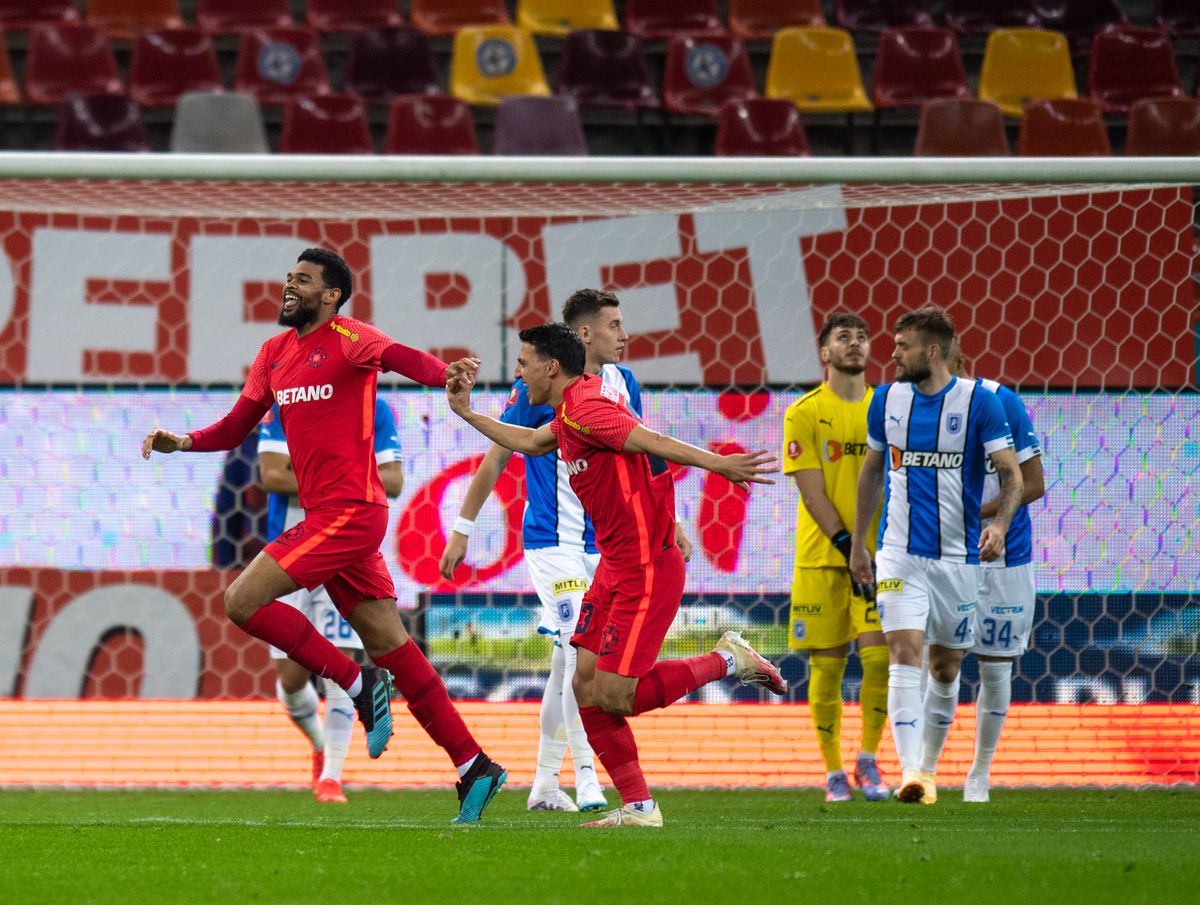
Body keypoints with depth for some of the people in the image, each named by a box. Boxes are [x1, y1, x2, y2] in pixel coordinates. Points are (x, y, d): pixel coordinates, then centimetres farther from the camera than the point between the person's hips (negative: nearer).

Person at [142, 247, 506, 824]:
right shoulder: (274, 353, 16)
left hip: (349, 511, -8)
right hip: (324, 515, 8)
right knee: (390, 646, 7)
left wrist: (445, 373, -48)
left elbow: (398, 357, -27)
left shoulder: (348, 339, -8)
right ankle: (473, 766, 10)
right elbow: (236, 427, 19)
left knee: (242, 601, -13)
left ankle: (358, 684, -4)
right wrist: (182, 442, 2)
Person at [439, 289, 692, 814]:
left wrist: (669, 523, 16)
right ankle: (586, 779, -17)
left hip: (606, 543, 6)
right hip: (553, 540, -6)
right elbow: (497, 459, -4)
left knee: (567, 662, 10)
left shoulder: (623, 384, 7)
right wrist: (462, 530, -4)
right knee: (583, 652, -17)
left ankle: (544, 784, 17)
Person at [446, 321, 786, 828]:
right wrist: (466, 413, 36)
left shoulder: (583, 409, -16)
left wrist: (715, 464, -39)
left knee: (612, 696, -11)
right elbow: (529, 443, 33)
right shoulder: (569, 414, 14)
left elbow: (654, 442, -28)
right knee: (586, 687, 4)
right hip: (615, 566, 10)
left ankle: (727, 660, 5)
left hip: (646, 569, -10)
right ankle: (638, 807, 6)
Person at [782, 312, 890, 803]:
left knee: (879, 655, -10)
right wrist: (849, 547, -15)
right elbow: (812, 492, -7)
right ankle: (833, 771, 12)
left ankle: (868, 758, 8)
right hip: (822, 557, -2)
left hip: (879, 555, 2)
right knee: (827, 664, 0)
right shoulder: (804, 413, -1)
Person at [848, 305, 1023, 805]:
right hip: (900, 553, 1)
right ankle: (909, 772, -23)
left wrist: (1000, 523, -26)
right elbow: (871, 470, 17)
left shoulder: (979, 401, -6)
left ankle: (928, 768, 26)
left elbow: (1011, 472, -7)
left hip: (958, 555, -1)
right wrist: (857, 544, 17)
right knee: (905, 655, -15)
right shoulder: (887, 399, 4)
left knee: (946, 669, 9)